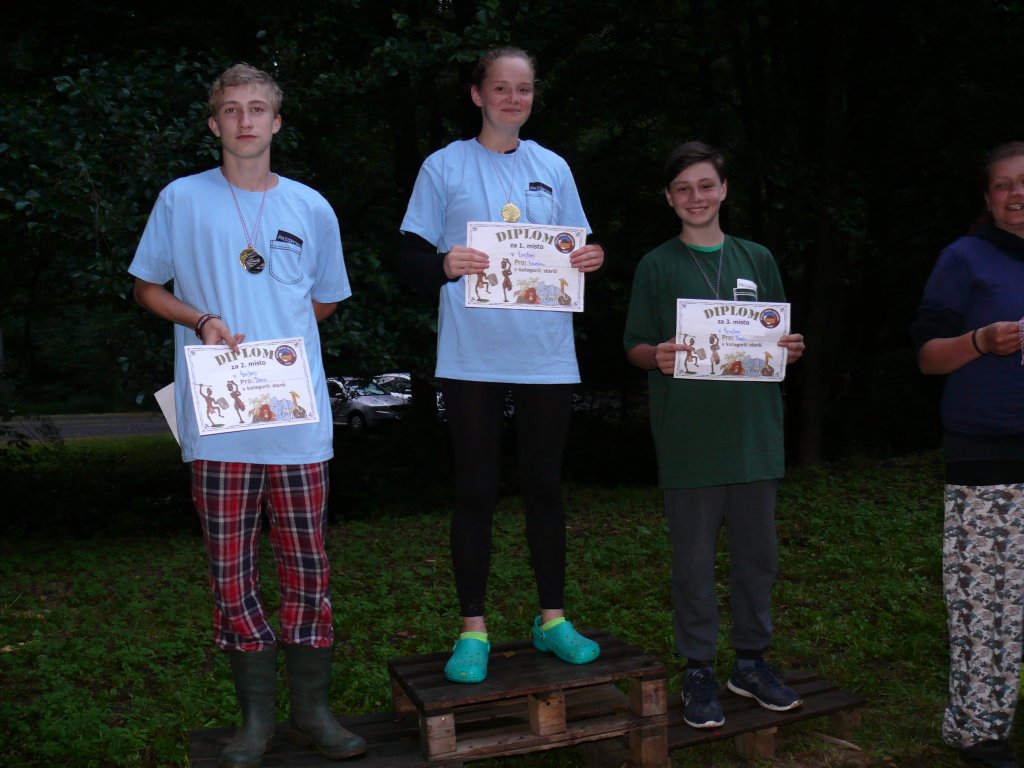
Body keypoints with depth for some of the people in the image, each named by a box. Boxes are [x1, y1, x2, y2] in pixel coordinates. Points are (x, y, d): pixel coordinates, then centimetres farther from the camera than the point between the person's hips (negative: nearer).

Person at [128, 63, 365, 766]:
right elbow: (147, 288, 12)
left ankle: (311, 709, 18)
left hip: (299, 417, 1)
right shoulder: (181, 200, 6)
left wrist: (278, 339, 3)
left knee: (308, 566, 4)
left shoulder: (311, 208, 9)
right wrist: (202, 321, -7)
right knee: (231, 568, 5)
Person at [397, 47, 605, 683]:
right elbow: (411, 255, 2)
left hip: (546, 353, 3)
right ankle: (474, 630, 15)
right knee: (476, 490, 2)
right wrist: (445, 265, -19)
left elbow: (575, 249, 16)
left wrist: (590, 259, -6)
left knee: (545, 485, 10)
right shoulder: (445, 167, 4)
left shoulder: (553, 168, 13)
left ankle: (553, 619, 23)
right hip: (472, 356, -2)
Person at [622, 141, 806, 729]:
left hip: (754, 432, 3)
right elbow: (635, 348, 3)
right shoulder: (657, 267, 3)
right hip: (688, 437, -3)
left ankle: (752, 661, 26)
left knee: (758, 550, 11)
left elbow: (779, 338, 17)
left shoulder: (757, 260, 12)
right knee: (694, 558, 3)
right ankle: (699, 671, 17)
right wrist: (659, 356, -18)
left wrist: (790, 349, -5)